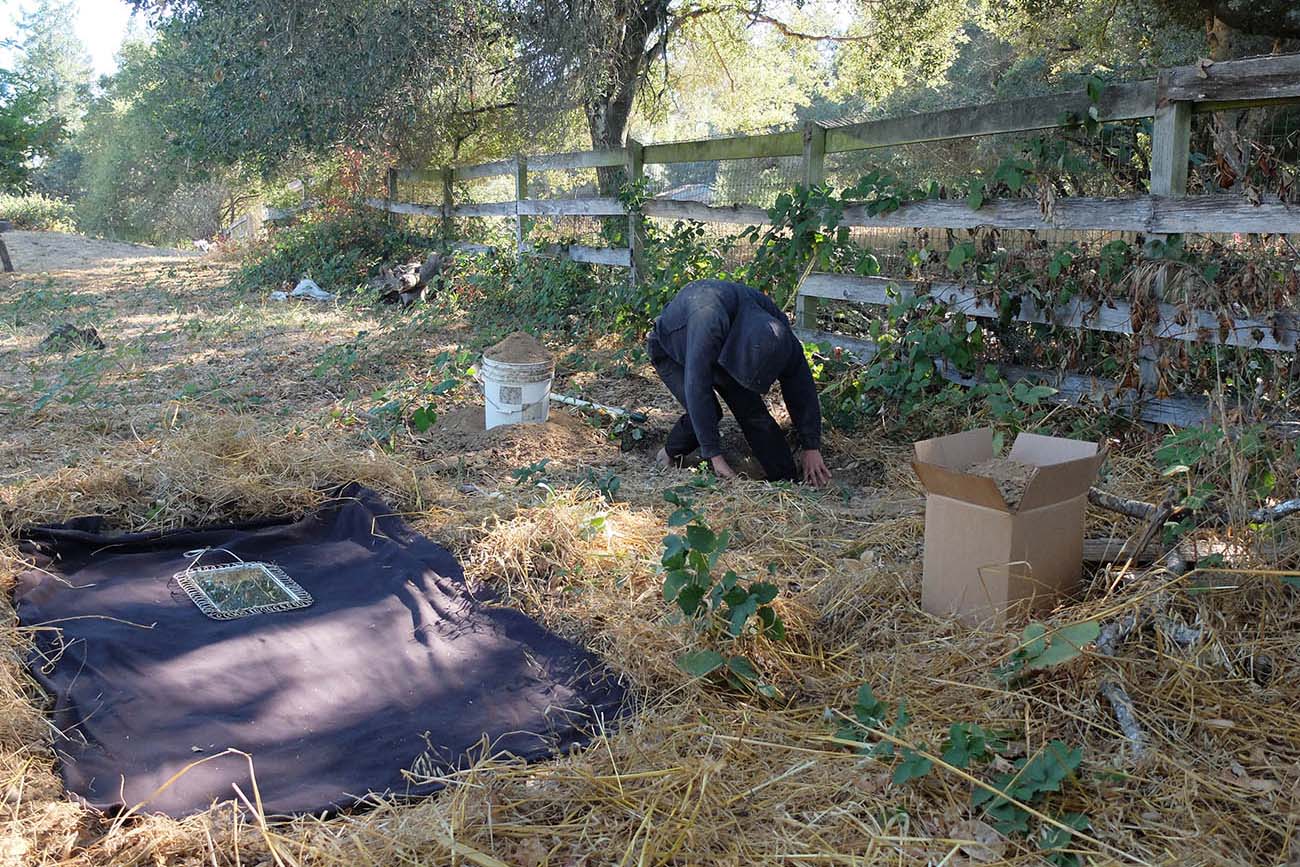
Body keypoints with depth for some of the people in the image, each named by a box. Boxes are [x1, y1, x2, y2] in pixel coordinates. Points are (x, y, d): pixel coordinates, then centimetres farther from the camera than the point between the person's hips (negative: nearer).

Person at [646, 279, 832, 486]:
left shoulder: (776, 327, -27)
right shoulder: (708, 323, -47)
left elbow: (801, 385, -16)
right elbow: (697, 389, -44)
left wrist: (812, 447, -16)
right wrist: (715, 456, -40)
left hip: (722, 349, 4)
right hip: (670, 351, -4)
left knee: (752, 410, -11)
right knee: (707, 411, -24)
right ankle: (670, 454, 2)